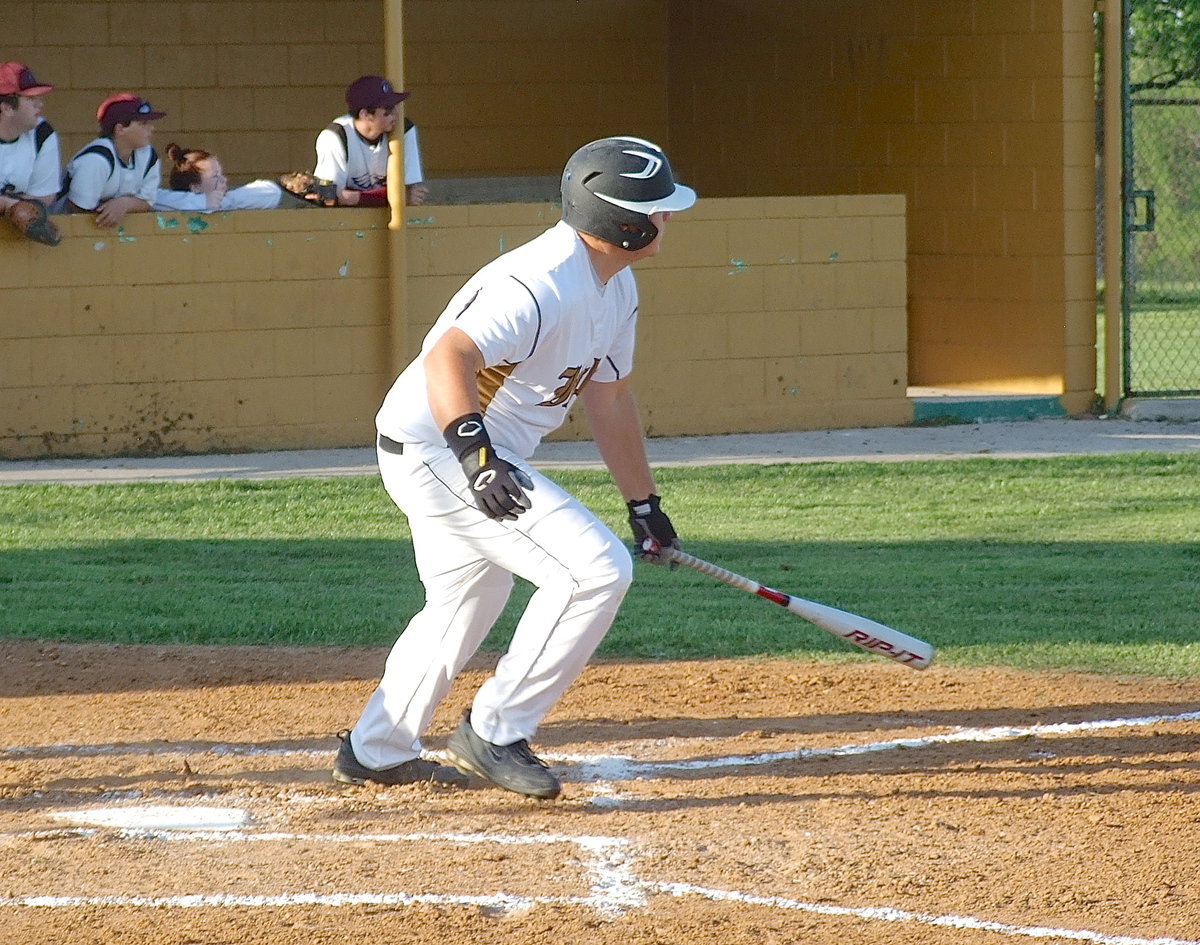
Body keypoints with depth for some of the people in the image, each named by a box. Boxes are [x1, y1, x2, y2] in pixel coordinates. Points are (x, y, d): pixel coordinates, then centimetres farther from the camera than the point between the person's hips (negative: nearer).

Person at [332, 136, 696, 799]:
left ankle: (376, 750, 42)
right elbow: (449, 357, -38)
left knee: (467, 603, 27)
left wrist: (644, 504, 22)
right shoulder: (543, 284, -26)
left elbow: (609, 398, 18)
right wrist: (475, 453, -51)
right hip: (438, 449, -11)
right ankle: (496, 733, -8)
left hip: (471, 454, 11)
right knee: (597, 568, -17)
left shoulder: (615, 289, 7)